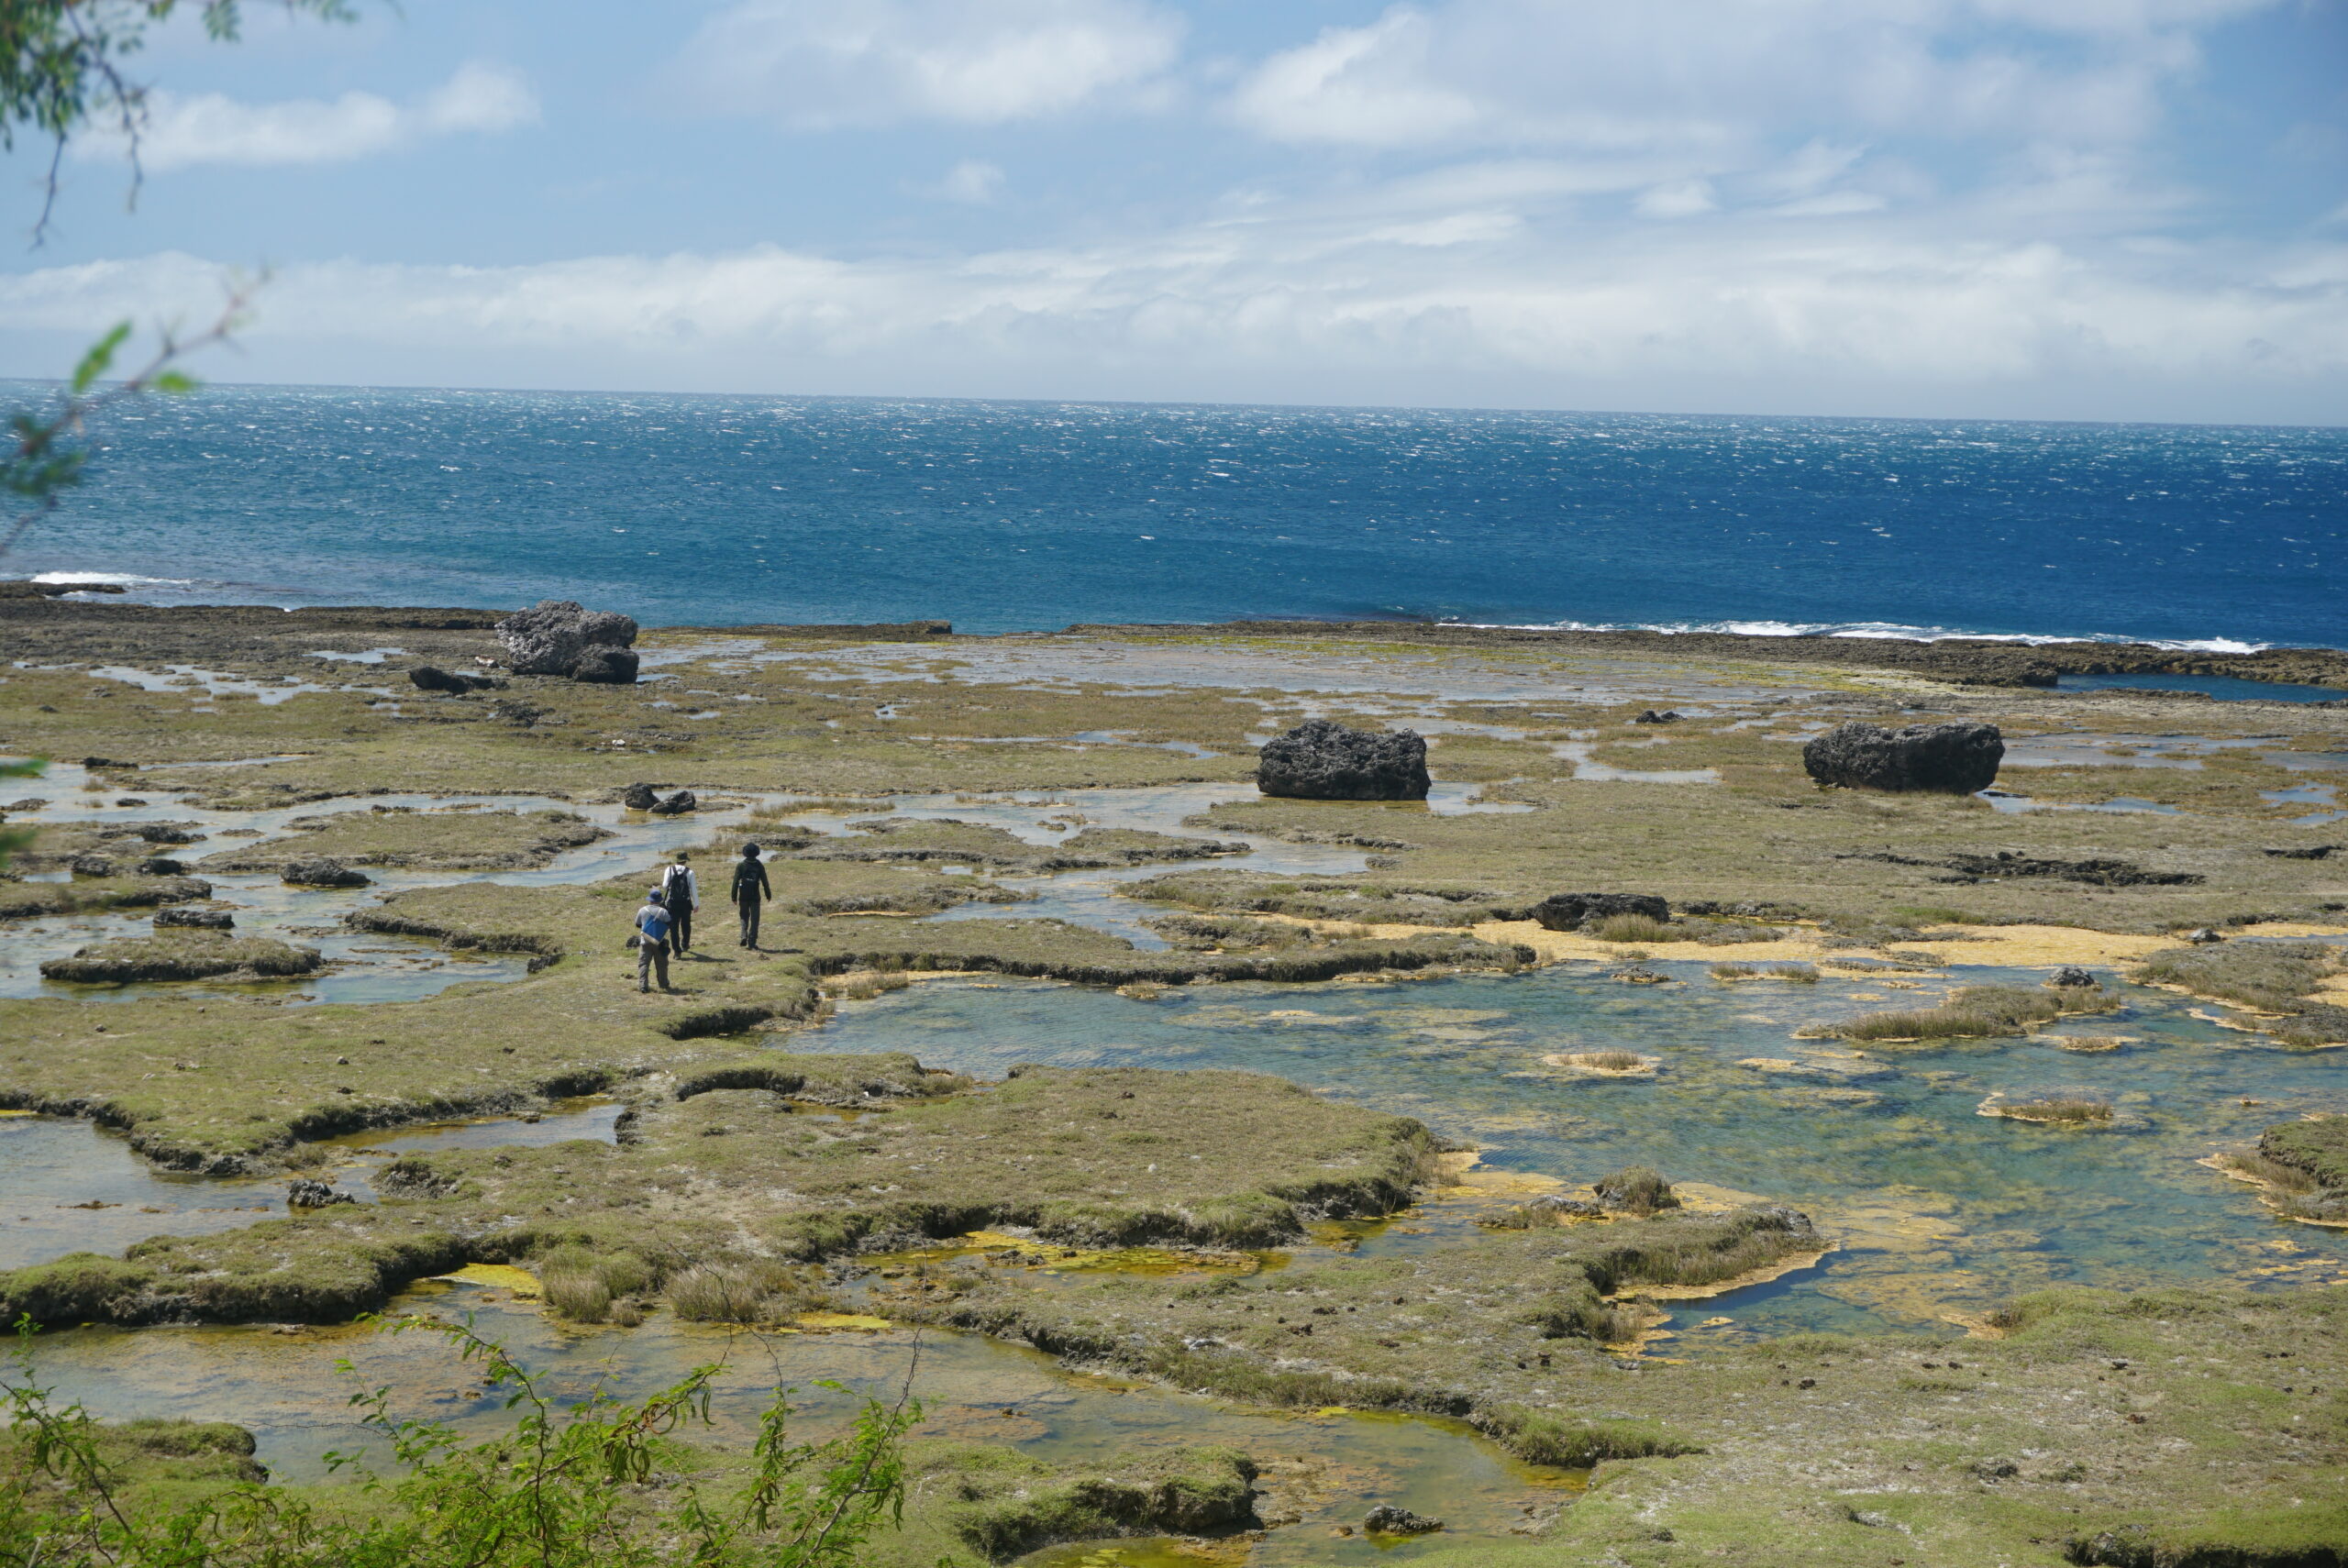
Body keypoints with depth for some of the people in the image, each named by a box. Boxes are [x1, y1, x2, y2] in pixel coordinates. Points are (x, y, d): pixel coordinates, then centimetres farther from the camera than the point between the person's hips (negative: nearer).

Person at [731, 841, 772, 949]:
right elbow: (765, 881, 0)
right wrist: (768, 894, 13)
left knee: (744, 916, 19)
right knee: (754, 919, 5)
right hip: (755, 897, 0)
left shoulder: (740, 865, -5)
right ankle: (752, 943, 2)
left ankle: (744, 935, -1)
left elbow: (736, 881, -6)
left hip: (744, 896, 0)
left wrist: (734, 897, 0)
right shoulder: (759, 865, -3)